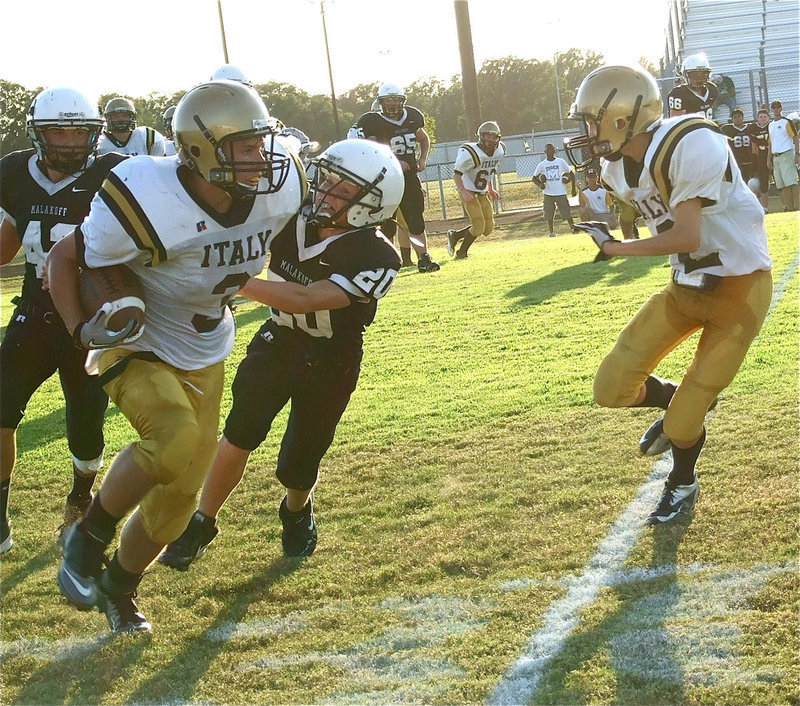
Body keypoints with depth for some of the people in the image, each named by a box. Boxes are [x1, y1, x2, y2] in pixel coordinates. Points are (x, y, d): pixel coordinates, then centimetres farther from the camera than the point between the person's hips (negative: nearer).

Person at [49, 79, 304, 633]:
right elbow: (64, 258, -18)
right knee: (175, 440, -32)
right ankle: (89, 537, -6)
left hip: (204, 356, 6)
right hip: (137, 348, -6)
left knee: (179, 492, 10)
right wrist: (81, 329, -30)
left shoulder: (279, 192, -16)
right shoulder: (152, 206, -32)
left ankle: (119, 587, 35)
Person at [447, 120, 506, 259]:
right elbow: (456, 174, -19)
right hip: (468, 192, -8)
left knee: (488, 228, 4)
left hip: (482, 193, 8)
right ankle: (462, 252, 6)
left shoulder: (499, 152, -1)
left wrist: (490, 190, 15)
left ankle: (455, 235, 20)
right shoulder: (470, 153, -24)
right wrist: (464, 192, -31)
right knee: (479, 226, -14)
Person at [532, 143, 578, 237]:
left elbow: (571, 174, 9)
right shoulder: (542, 165, 3)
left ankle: (573, 228, 9)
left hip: (561, 192, -1)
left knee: (566, 213, -4)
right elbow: (534, 178, 7)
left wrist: (573, 189, 4)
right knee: (549, 215, 3)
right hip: (548, 193, 1)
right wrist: (539, 184, -15)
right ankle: (551, 232, 14)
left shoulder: (561, 162, 2)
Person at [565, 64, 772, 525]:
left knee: (686, 413, -3)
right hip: (687, 285, 7)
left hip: (740, 287, -7)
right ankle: (677, 402, 31)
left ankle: (683, 484, 28)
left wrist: (615, 248, -18)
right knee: (613, 388, -1)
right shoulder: (620, 170, -1)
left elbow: (687, 237, -28)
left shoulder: (692, 146, -28)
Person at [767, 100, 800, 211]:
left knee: (791, 182, -12)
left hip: (786, 155, -7)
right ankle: (789, 206, 4)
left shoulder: (787, 122, -3)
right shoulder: (771, 124, 17)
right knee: (781, 185, 3)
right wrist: (769, 158, 16)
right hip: (775, 156, 7)